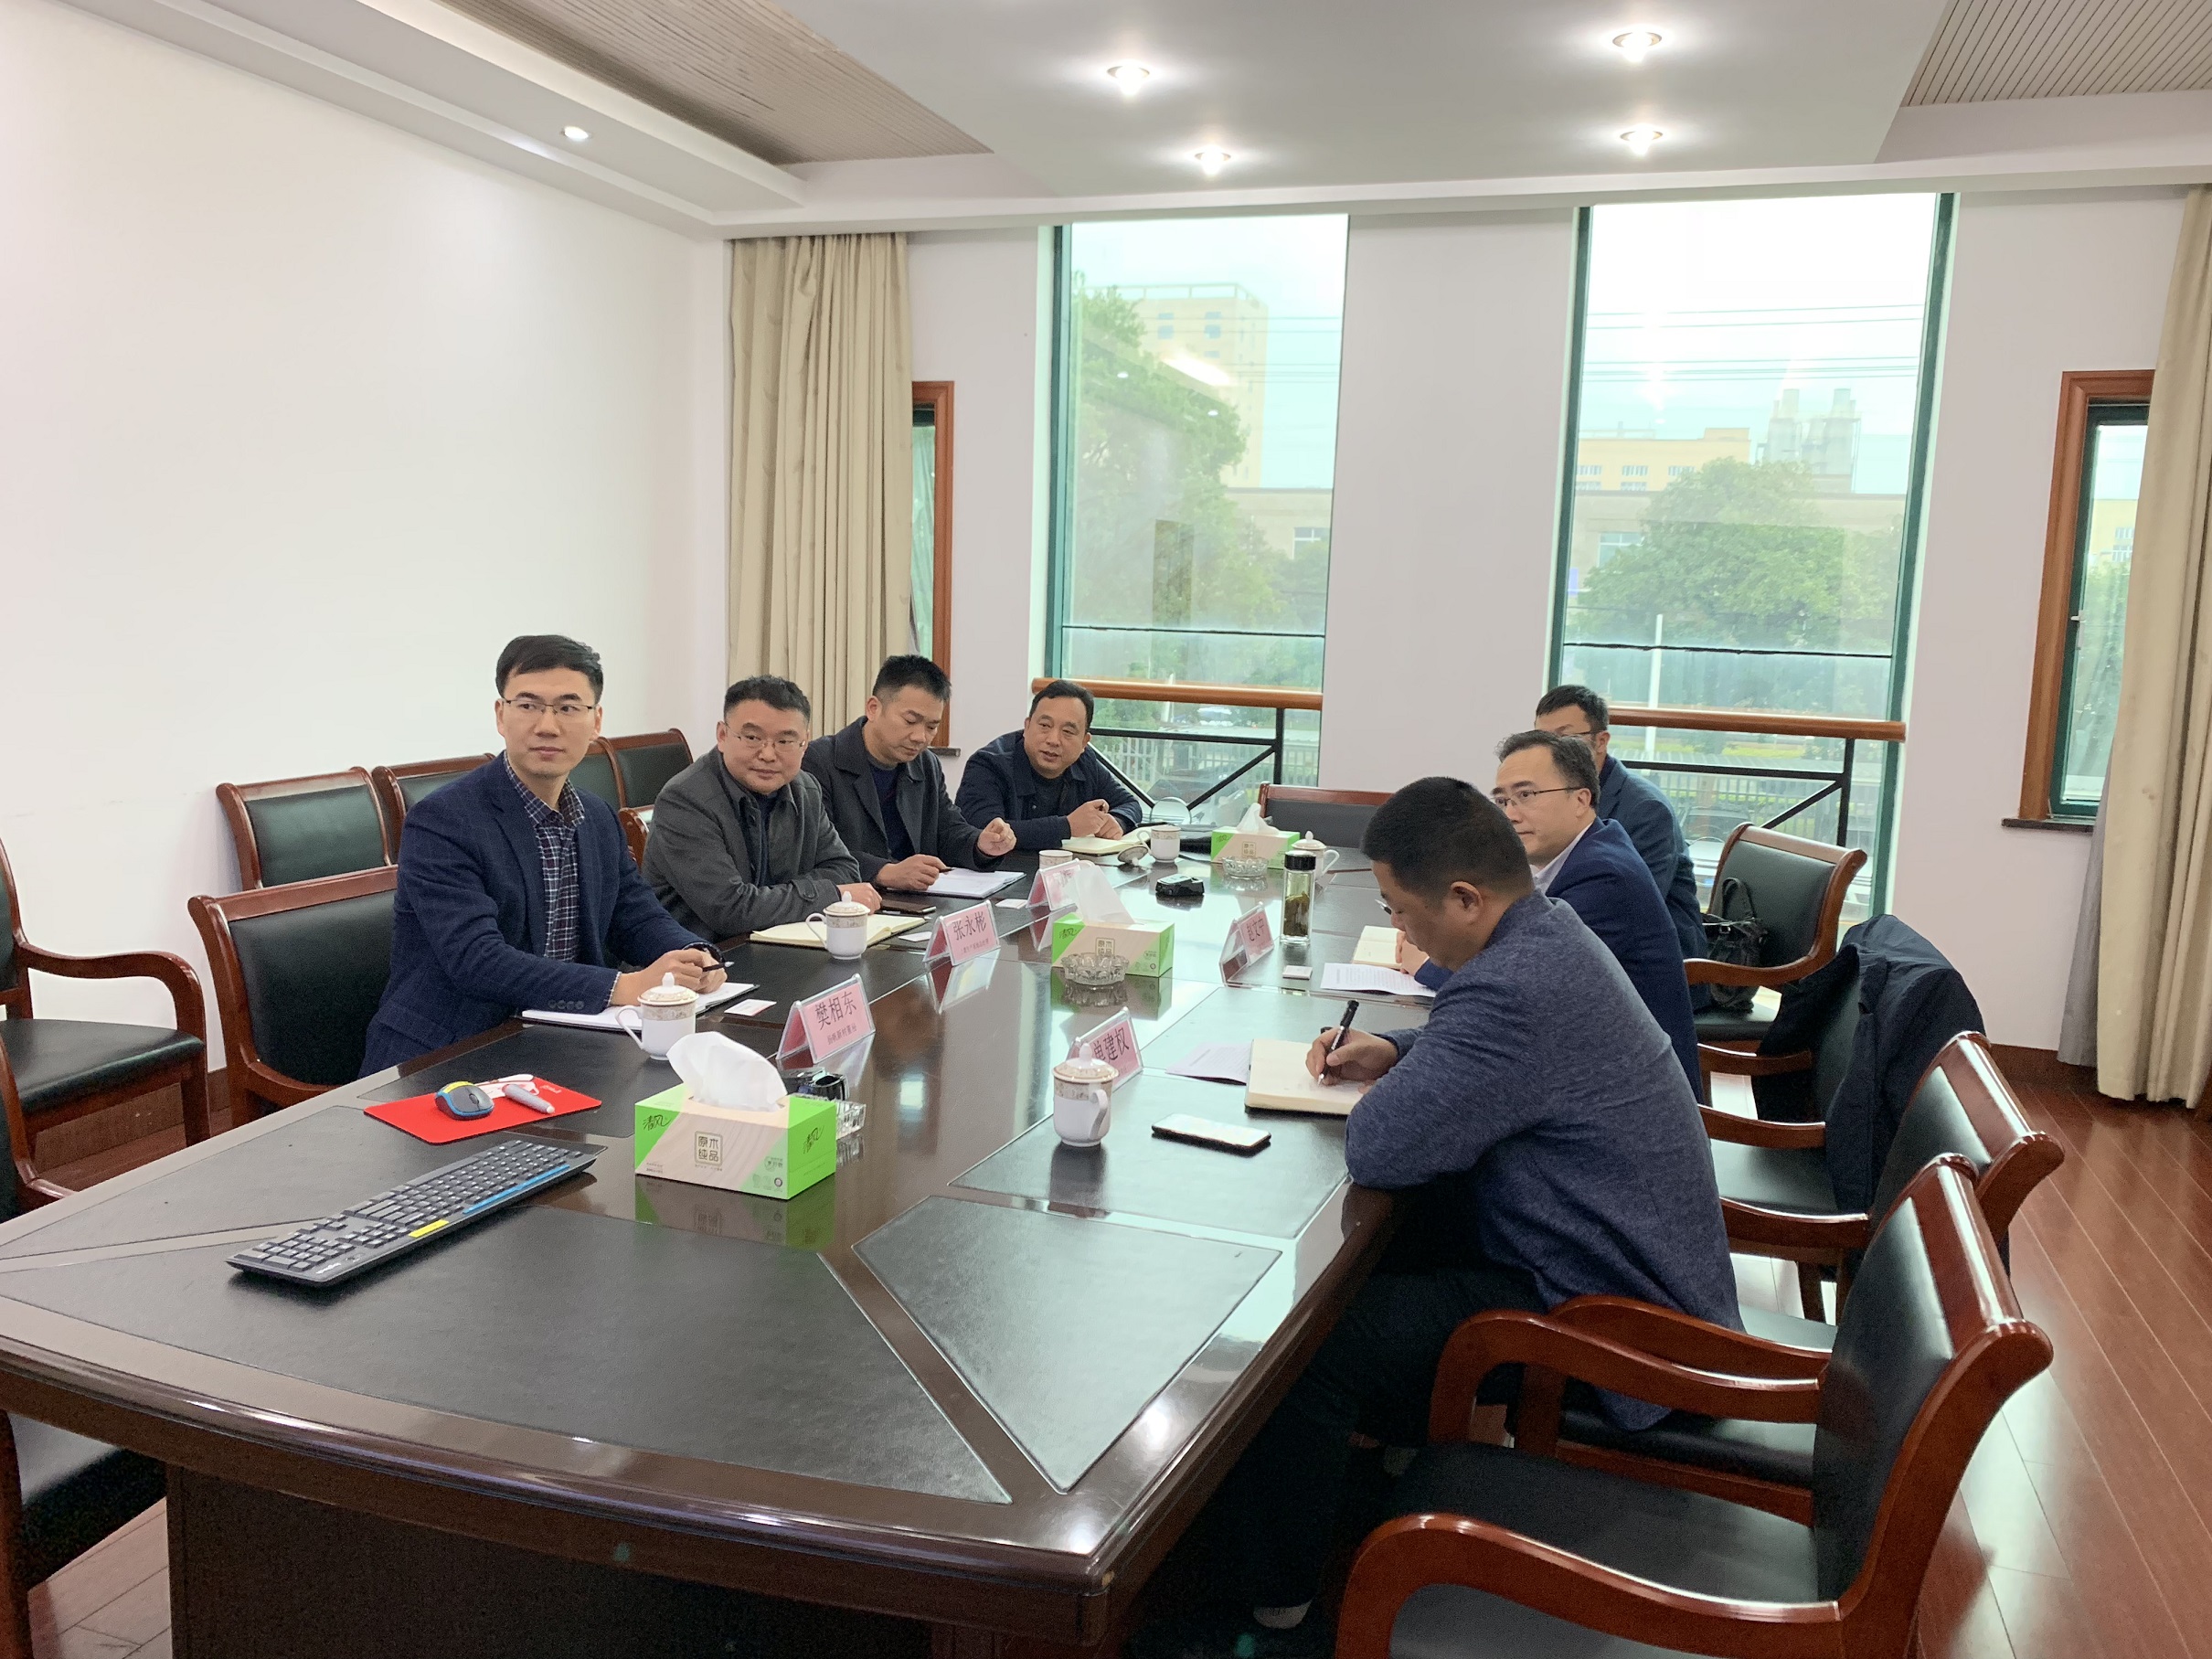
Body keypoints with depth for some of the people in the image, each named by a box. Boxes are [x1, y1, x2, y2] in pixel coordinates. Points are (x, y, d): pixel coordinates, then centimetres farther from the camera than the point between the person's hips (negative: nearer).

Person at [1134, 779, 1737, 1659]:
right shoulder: (1553, 930, 4)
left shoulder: (1515, 987, -30)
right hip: (1639, 1261, 11)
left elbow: (1380, 1149, -29)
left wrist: (1382, 1096, -6)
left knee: (1295, 1349, -17)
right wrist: (1396, 1052, 7)